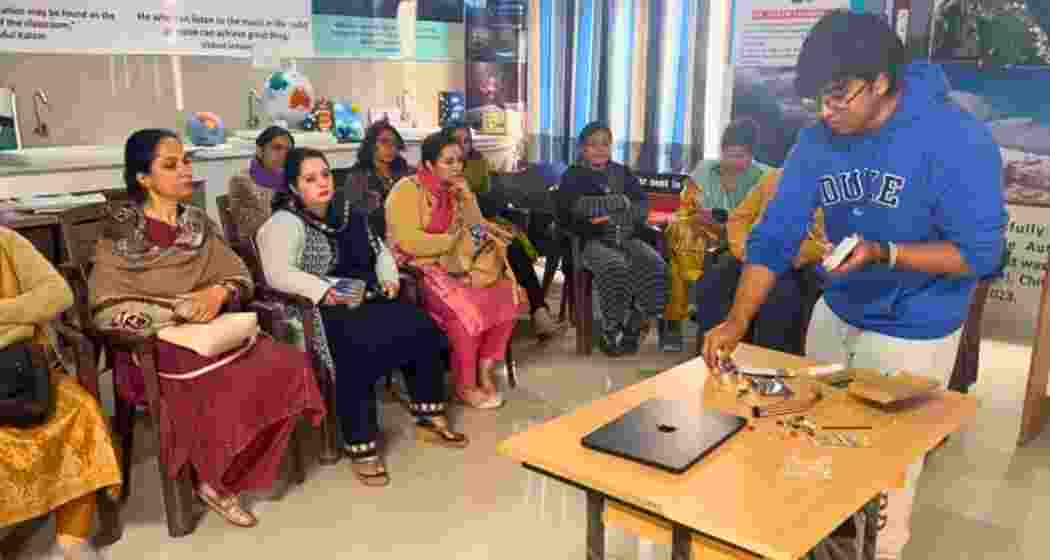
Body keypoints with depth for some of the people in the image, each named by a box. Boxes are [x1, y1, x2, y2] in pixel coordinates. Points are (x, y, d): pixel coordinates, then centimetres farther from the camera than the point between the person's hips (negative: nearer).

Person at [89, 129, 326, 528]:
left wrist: (219, 291, -15)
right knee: (230, 385, -33)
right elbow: (107, 308, -12)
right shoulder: (120, 231, -5)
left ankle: (226, 476, -5)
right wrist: (181, 308, -19)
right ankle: (213, 480, -4)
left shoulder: (198, 222, 10)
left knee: (290, 365, -20)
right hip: (152, 345, -5)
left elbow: (241, 276, 8)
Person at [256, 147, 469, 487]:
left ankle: (429, 420, 2)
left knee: (423, 329, -11)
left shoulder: (349, 214, 18)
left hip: (369, 301, 7)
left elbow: (380, 250, 25)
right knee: (359, 349, -34)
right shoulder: (285, 222, -5)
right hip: (320, 311, -7)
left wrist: (389, 278, 5)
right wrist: (326, 291, -28)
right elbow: (278, 274, -20)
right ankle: (360, 446, -21)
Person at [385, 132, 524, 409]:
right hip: (417, 269, -7)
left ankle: (486, 367, 1)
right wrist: (453, 240, -16)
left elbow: (477, 230, 10)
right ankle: (466, 385, -12)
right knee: (466, 308, -30)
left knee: (507, 293, -9)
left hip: (452, 266, 8)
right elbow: (409, 242, -23)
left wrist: (467, 196, -4)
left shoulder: (454, 189, 11)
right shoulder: (408, 190, -11)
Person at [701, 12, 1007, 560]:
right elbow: (773, 237, -12)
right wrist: (737, 321, -23)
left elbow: (981, 252, -21)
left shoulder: (956, 138, -23)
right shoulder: (817, 140, -10)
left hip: (913, 332, -5)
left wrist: (883, 254, -35)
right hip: (836, 313, 5)